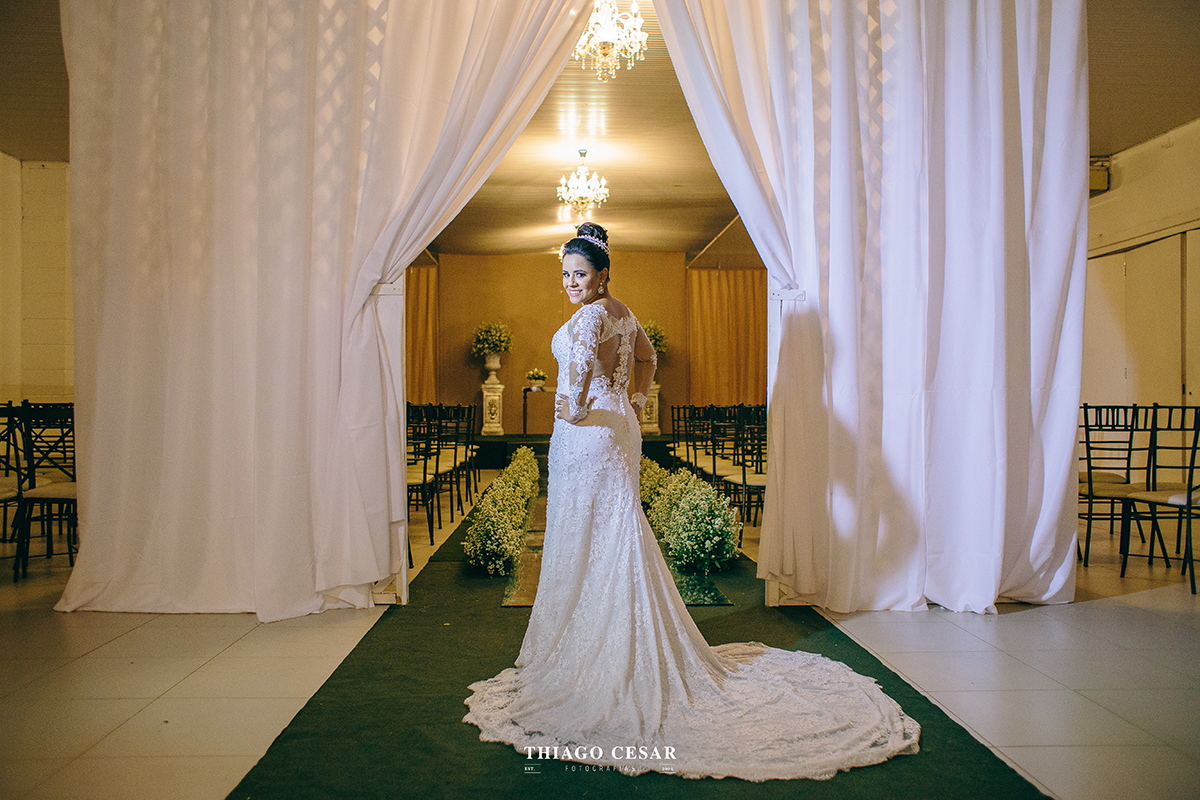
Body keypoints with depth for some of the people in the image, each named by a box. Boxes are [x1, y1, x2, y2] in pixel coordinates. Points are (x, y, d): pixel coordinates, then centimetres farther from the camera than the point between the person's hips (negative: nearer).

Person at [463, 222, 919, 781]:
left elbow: (582, 358, -38)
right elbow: (646, 358, 29)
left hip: (587, 436, -10)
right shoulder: (623, 313, 13)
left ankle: (586, 657, 9)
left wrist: (575, 407, -23)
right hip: (619, 430, 10)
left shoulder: (589, 316, -16)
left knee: (584, 541, -1)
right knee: (616, 537, 15)